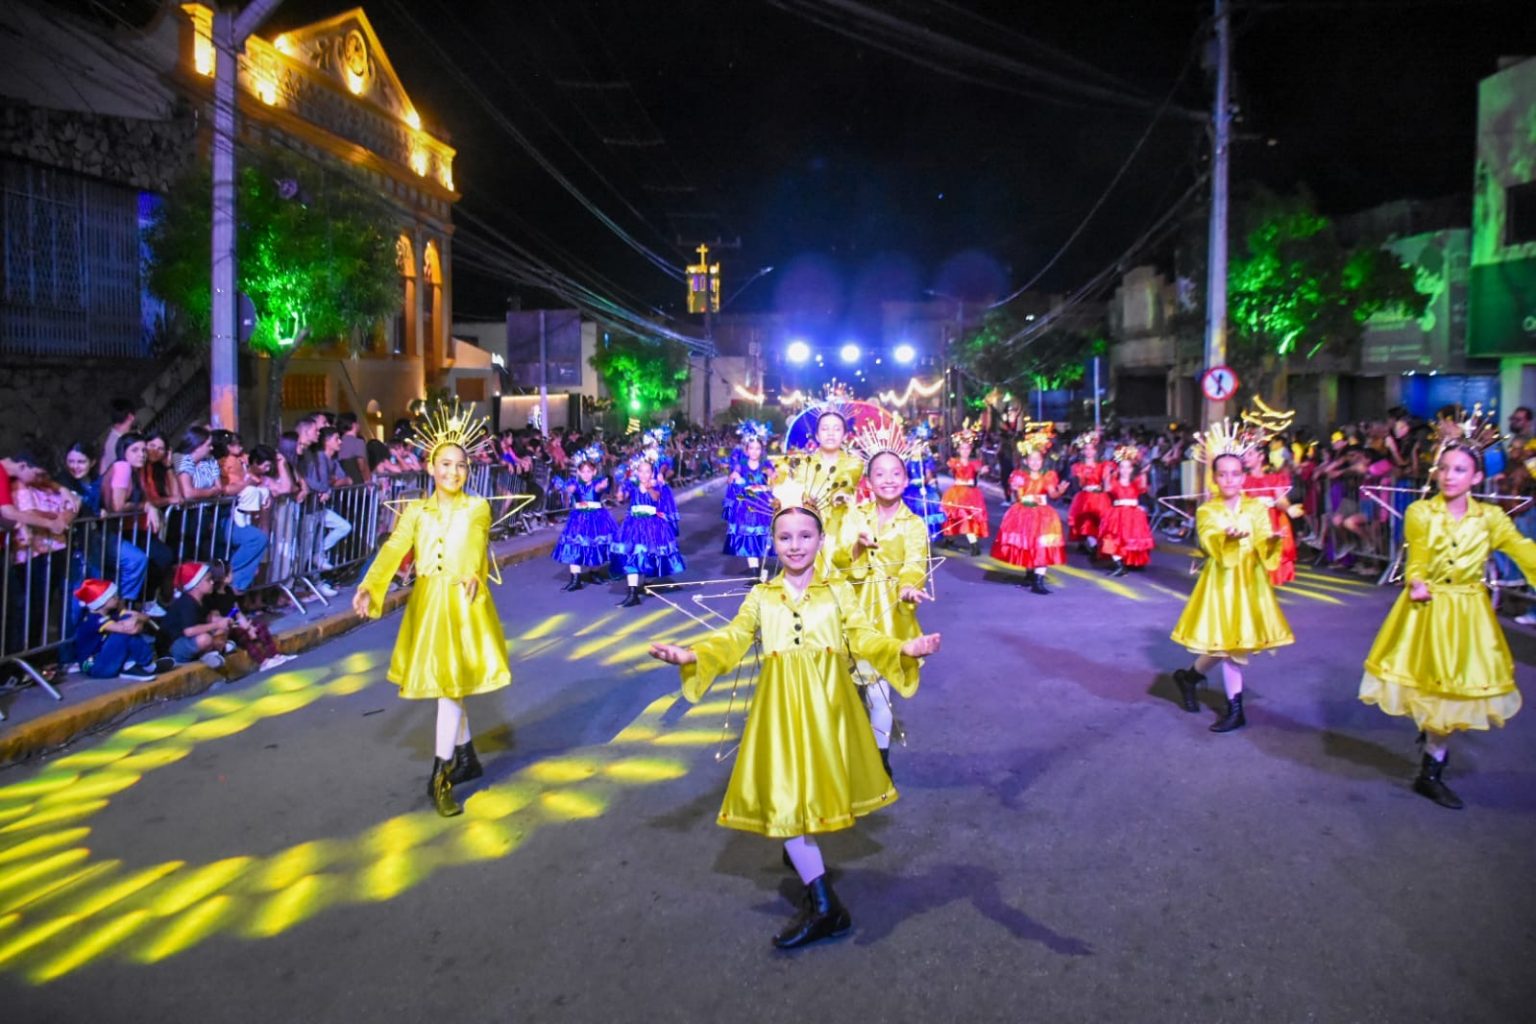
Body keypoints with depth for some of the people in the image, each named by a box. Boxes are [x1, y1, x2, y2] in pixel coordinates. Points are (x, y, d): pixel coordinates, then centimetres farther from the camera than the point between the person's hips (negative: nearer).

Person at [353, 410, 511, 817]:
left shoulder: (478, 508, 3)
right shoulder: (416, 511, 7)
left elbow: (477, 543, -16)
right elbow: (393, 549, -9)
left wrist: (473, 574, -37)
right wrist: (368, 585, -26)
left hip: (464, 604, -3)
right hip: (428, 603, 3)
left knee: (451, 683, -7)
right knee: (446, 686, 13)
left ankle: (440, 777, 1)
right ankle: (467, 758, 31)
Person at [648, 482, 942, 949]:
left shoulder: (838, 591, 5)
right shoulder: (760, 597, 8)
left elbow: (865, 638, -3)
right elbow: (730, 640, 1)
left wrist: (905, 648, -20)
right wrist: (688, 655, -15)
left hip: (826, 703, 0)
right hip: (781, 706, 1)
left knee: (817, 786, 2)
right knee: (784, 794, -2)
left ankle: (806, 854, 27)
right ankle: (824, 906, 10)